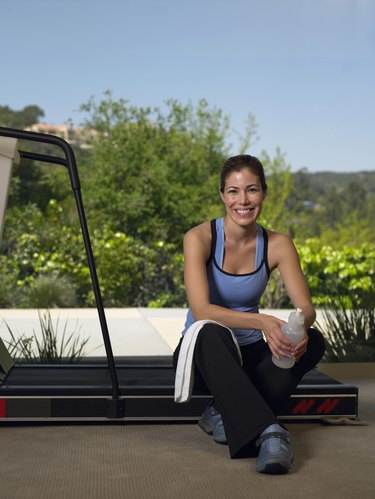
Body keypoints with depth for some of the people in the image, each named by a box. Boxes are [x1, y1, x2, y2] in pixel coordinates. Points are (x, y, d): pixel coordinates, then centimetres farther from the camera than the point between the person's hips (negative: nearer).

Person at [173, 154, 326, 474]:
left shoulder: (277, 244, -7)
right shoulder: (200, 238, -17)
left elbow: (306, 307, -16)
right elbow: (201, 310, -29)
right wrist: (262, 322, -44)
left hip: (249, 353, 4)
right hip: (204, 352, -3)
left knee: (313, 341, -25)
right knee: (212, 333, -39)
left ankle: (226, 413, -22)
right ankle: (267, 431, -46)